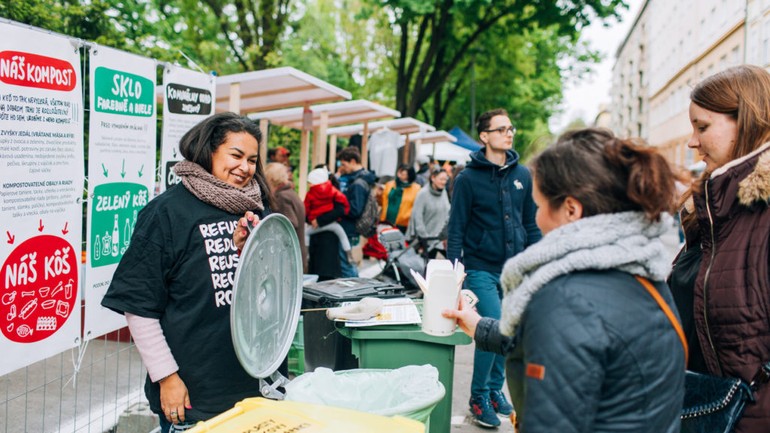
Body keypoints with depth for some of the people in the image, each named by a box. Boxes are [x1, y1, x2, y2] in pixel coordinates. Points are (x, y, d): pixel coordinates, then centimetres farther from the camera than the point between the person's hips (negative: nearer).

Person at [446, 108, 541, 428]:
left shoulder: (522, 175, 7)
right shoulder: (469, 178, -5)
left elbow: (531, 224, 12)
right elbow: (457, 227, -5)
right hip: (481, 269, -4)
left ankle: (495, 389, 29)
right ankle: (479, 397, 7)